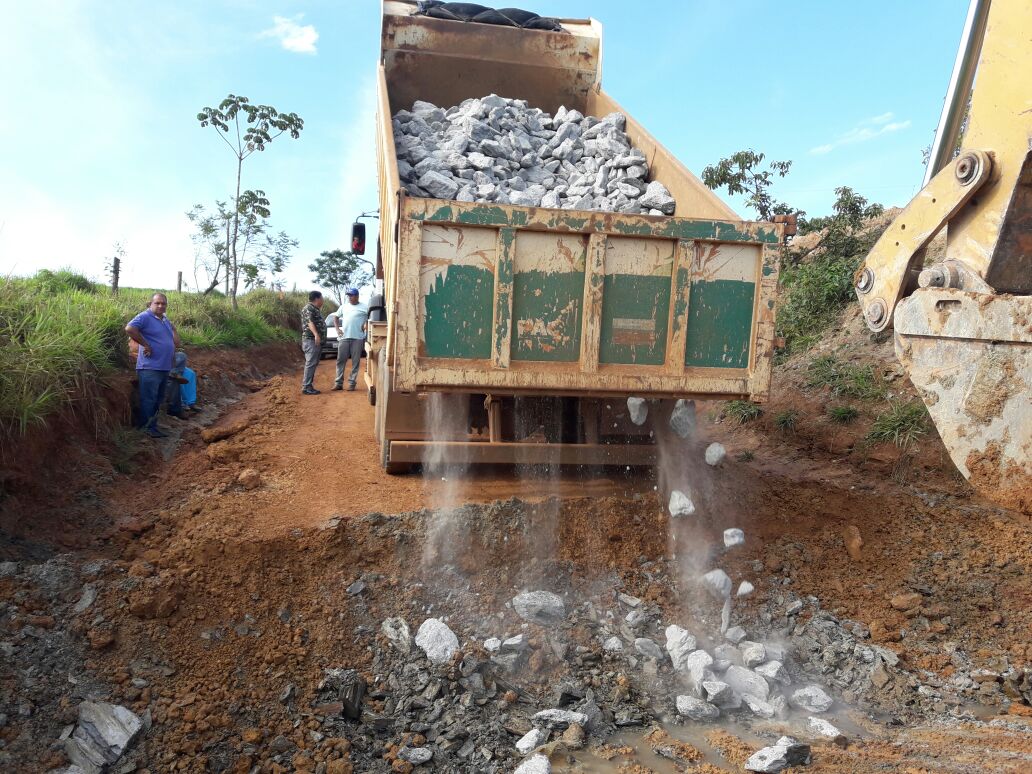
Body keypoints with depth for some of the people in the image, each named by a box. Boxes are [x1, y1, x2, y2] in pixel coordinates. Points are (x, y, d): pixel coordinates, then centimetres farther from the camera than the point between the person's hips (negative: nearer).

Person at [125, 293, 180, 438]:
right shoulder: (145, 317, -8)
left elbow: (176, 343, 21)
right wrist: (146, 345, -20)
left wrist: (173, 328, 4)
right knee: (149, 399, -6)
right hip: (150, 367, -9)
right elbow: (130, 329, -26)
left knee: (158, 399, 14)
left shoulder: (166, 321, 18)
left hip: (164, 368, 9)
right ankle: (148, 427, -1)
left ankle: (152, 425, 22)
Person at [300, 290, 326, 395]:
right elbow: (310, 322, -26)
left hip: (317, 341, 10)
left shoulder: (316, 309, 21)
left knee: (313, 364, 11)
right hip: (311, 340, -10)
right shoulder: (308, 308, -10)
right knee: (310, 363, -12)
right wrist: (316, 334, -34)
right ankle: (306, 387, -12)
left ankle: (308, 385, 15)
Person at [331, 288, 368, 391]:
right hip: (344, 337, 3)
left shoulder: (364, 308, 2)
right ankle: (339, 382, 6)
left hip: (358, 338, -3)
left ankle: (352, 383, 6)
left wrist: (366, 325, -12)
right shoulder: (344, 306, 12)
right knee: (341, 360, 2)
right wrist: (337, 329, 7)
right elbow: (335, 317, 20)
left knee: (355, 361, 0)